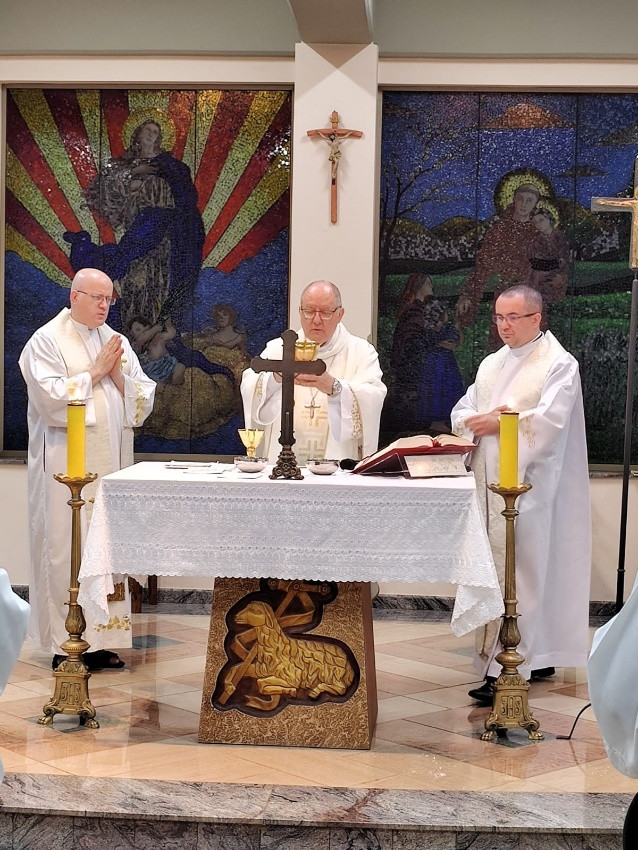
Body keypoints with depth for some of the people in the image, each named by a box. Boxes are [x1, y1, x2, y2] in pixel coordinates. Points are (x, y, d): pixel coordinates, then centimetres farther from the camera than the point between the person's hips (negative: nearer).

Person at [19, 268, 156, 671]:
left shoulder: (117, 343, 14)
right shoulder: (47, 341, -3)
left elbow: (145, 398, 10)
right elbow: (53, 399, -15)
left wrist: (118, 375, -7)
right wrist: (95, 372, -11)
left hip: (112, 463, 6)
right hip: (68, 466, -6)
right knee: (67, 548, -5)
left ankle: (101, 637, 13)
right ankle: (66, 644, 2)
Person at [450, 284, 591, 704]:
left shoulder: (559, 364, -3)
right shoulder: (492, 364, 19)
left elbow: (549, 420, -16)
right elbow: (462, 412, 15)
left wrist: (497, 424, -11)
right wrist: (475, 421, -7)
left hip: (527, 483, -7)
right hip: (490, 481, 7)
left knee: (516, 571, -10)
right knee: (498, 568, 7)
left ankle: (505, 670, -11)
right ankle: (538, 656, 17)